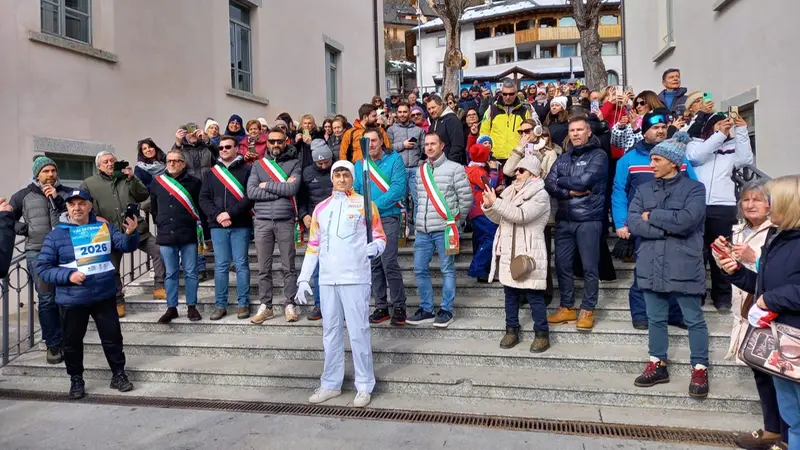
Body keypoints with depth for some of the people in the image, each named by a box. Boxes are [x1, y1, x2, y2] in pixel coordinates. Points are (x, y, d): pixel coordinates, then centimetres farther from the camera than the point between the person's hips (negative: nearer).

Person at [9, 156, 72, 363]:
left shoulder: (67, 192, 8)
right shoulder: (23, 195, 8)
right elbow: (7, 219, 13)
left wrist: (57, 199, -11)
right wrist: (24, 229, -2)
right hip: (38, 253, 0)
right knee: (47, 300, 0)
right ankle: (53, 345, 9)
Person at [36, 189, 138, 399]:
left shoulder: (104, 227, 2)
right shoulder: (56, 234, -4)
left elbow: (126, 246, -9)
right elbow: (42, 268, -3)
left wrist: (130, 233, -31)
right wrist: (68, 275, -19)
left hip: (105, 296, 1)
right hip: (72, 300, -1)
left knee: (113, 337, 9)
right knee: (72, 342, 13)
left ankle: (118, 374, 24)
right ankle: (76, 380, 31)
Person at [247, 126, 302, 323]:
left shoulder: (294, 163, 5)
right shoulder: (258, 164, 12)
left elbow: (292, 189, -11)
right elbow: (251, 192, -2)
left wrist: (267, 185, -4)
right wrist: (281, 189, -7)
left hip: (285, 221, -2)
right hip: (263, 221, 2)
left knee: (289, 266, 3)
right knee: (264, 268, 7)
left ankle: (290, 305, 11)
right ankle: (265, 306, 16)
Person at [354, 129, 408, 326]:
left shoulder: (394, 159, -1)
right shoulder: (359, 164, 13)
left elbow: (398, 187, -12)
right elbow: (354, 191, 13)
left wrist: (375, 205, -16)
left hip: (388, 217, -5)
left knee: (389, 262, -12)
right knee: (373, 264, 8)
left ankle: (399, 306, 2)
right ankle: (381, 307, 18)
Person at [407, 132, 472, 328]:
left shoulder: (455, 168, -3)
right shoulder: (421, 171, 14)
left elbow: (466, 198, -4)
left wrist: (455, 220, 3)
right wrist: (420, 221, 11)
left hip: (444, 229, -6)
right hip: (423, 230, 6)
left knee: (447, 270, 2)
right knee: (420, 269, 8)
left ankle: (446, 310, 12)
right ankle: (426, 309, 19)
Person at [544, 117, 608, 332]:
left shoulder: (598, 155, -1)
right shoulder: (563, 157, 13)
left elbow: (584, 181, -16)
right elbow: (548, 183, 1)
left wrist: (561, 181, -1)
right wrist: (571, 192, -14)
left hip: (589, 219, -5)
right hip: (564, 219, 5)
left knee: (589, 267, 1)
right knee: (562, 265, 8)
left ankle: (587, 310, 13)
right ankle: (567, 307, 21)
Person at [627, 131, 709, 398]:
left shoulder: (694, 188, -2)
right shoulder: (644, 190, 9)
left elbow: (686, 220, -19)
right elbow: (632, 223, -4)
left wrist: (651, 217, -8)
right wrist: (668, 228, -14)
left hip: (684, 266, -4)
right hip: (651, 266, 4)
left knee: (694, 320, 6)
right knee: (655, 318, 13)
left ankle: (700, 369, 18)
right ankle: (658, 365, 25)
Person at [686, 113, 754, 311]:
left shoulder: (731, 148, 15)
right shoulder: (696, 144, 10)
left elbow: (746, 160, -1)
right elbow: (695, 156, -11)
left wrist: (742, 131, 0)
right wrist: (720, 135, -10)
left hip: (723, 206, 2)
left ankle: (722, 295, 14)